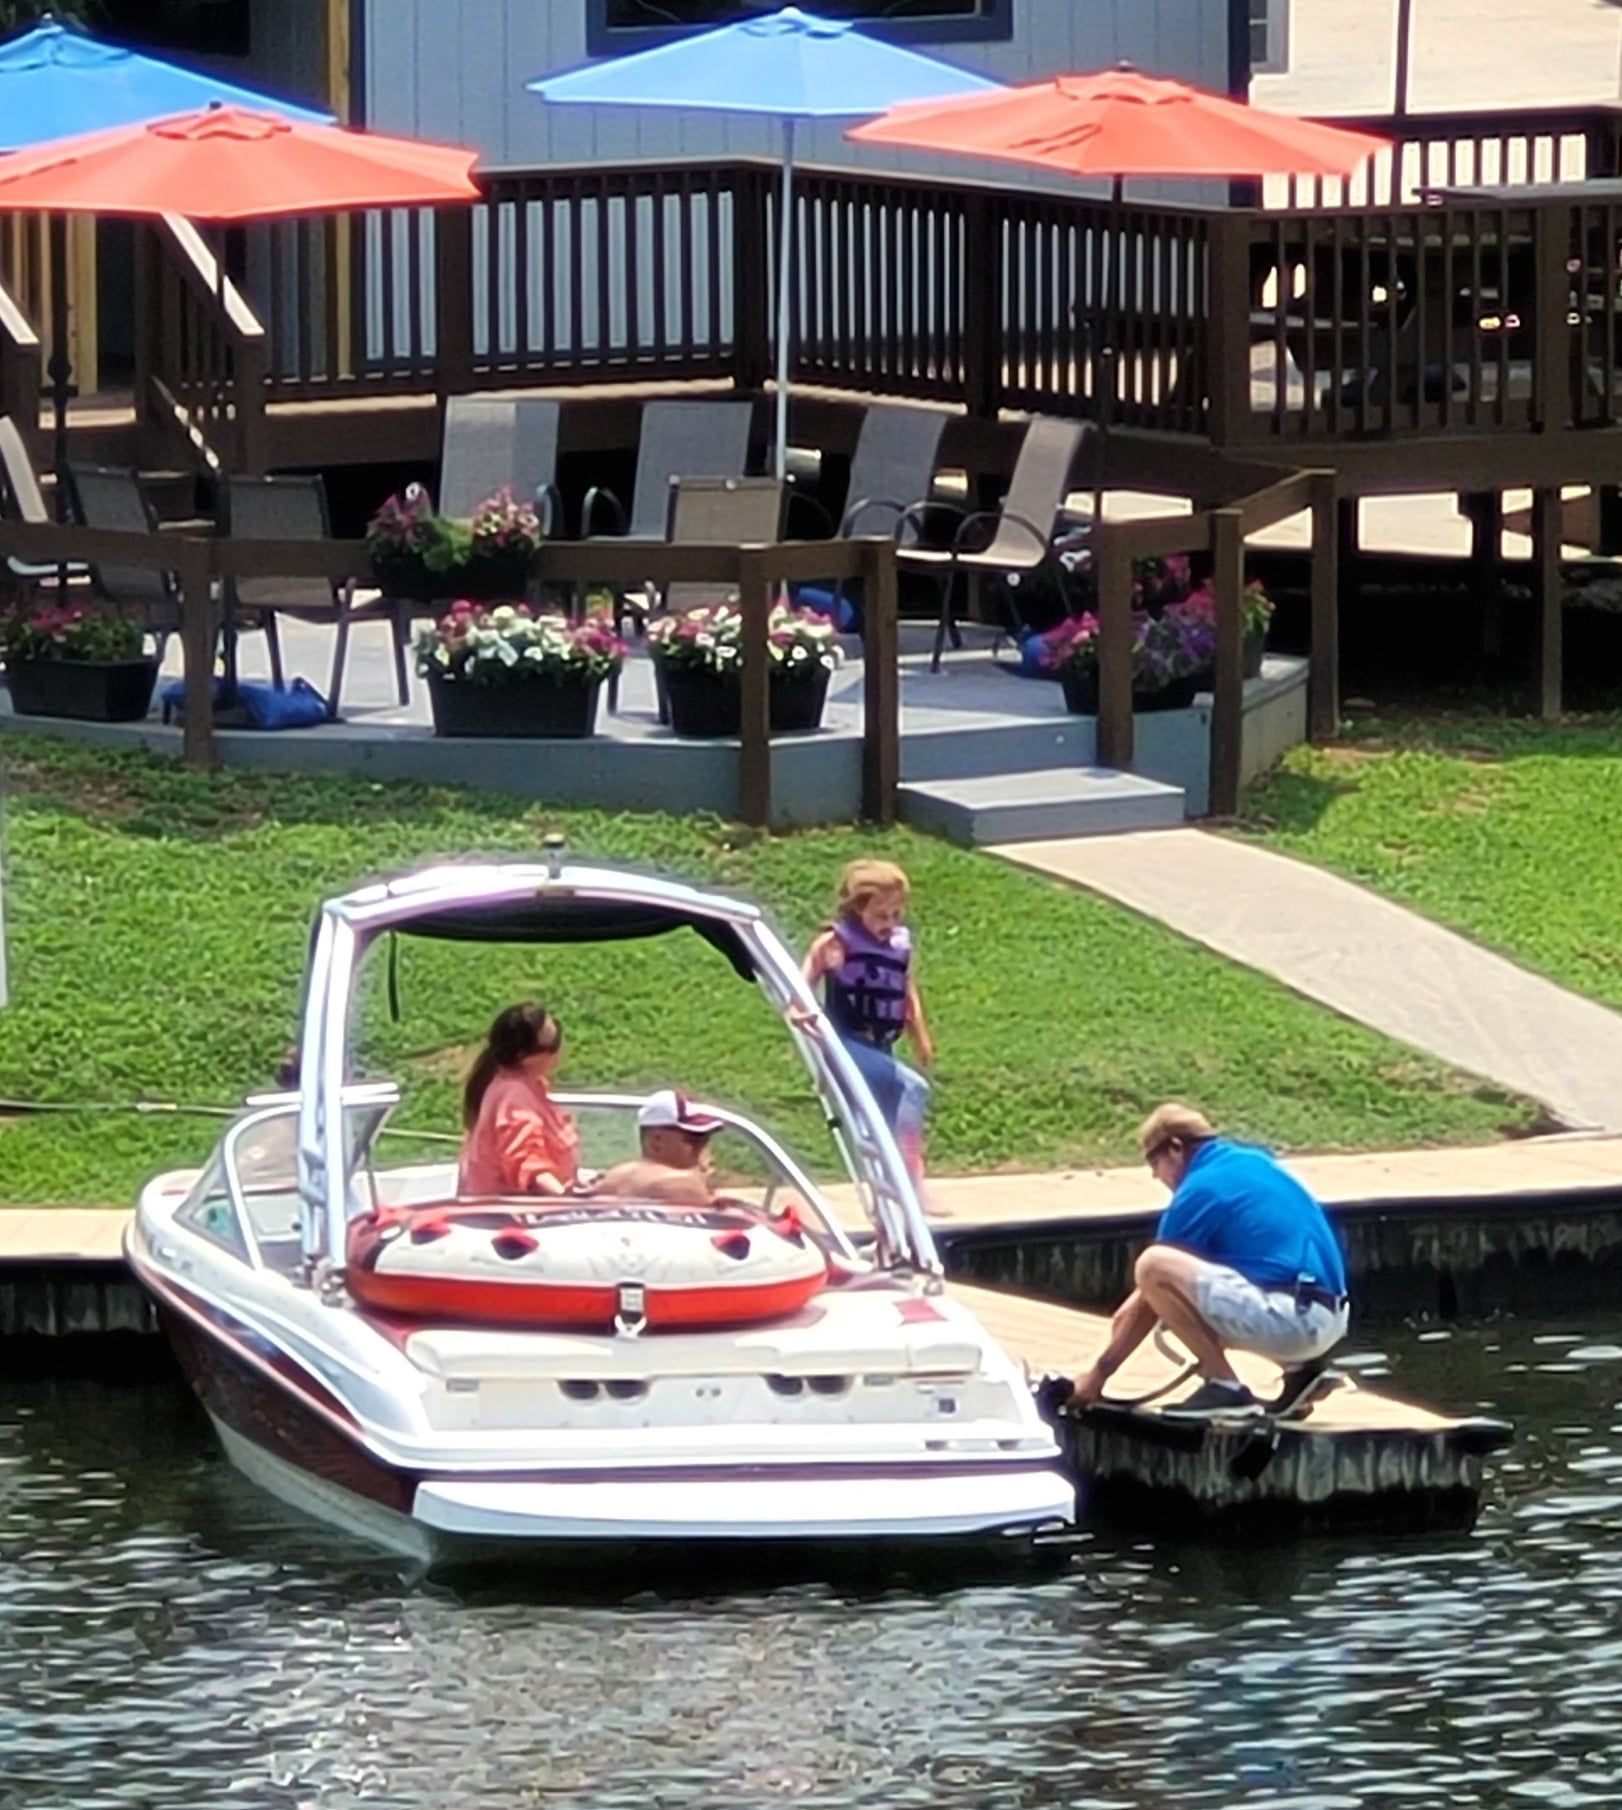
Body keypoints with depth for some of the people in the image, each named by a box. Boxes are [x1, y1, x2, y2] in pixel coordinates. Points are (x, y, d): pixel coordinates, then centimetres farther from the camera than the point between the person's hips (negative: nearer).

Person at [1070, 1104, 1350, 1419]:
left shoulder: (1201, 1189, -4)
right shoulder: (1254, 1162, 20)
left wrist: (1099, 1373, 10)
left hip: (1287, 1319, -9)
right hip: (1331, 1322, 9)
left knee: (1153, 1266, -14)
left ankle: (1225, 1387, -8)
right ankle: (1298, 1368, 13)